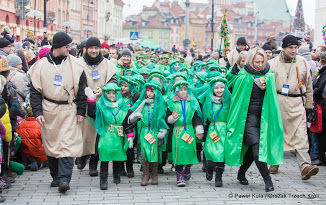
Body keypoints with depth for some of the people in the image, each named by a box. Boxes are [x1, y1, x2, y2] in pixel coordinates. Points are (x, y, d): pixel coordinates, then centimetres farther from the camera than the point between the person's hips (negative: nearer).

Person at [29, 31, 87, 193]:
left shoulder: (75, 65, 0)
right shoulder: (41, 66, 2)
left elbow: (81, 89, 5)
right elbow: (35, 90, 4)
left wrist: (81, 111, 1)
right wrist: (37, 111, -5)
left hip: (68, 110, -1)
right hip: (48, 111, 2)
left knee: (67, 144, -11)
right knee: (51, 144, 9)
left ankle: (64, 179, -13)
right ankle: (56, 177, 22)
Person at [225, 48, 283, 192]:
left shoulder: (269, 75, 6)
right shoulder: (244, 76, -5)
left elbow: (272, 98, 15)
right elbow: (237, 98, 2)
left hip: (263, 116, 4)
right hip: (248, 116, -4)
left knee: (252, 149, 9)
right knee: (256, 147, -14)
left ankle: (241, 173, 30)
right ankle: (267, 180, -11)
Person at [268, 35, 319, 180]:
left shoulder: (303, 63, 9)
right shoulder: (273, 63, 3)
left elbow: (308, 86, 15)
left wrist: (309, 105, 13)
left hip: (296, 103, 0)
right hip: (278, 102, 0)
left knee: (300, 135, -10)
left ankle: (305, 166, -16)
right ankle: (274, 162, 27)